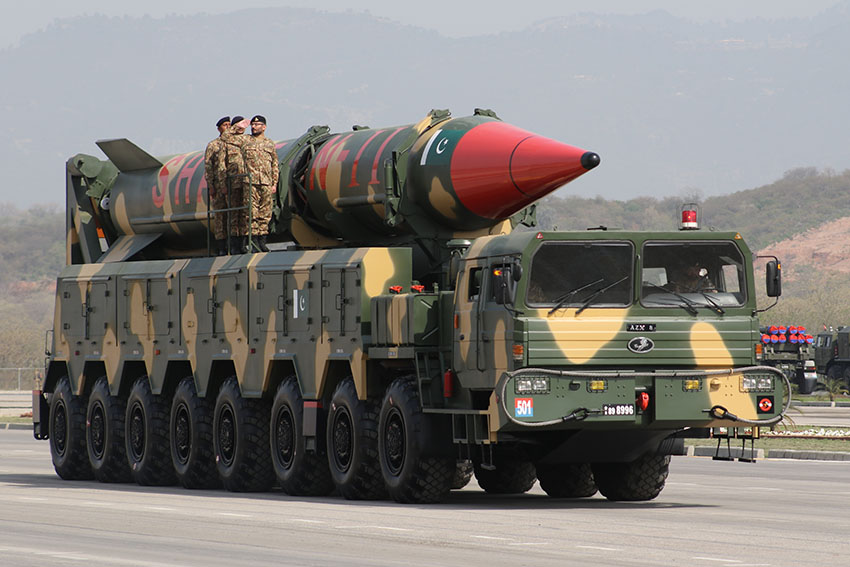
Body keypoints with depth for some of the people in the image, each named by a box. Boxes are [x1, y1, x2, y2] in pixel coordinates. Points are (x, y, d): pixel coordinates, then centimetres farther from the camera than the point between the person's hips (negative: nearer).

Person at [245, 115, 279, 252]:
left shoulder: (270, 144, 15)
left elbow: (275, 165, 16)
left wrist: (274, 183, 9)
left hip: (266, 184, 3)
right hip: (251, 183, -3)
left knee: (265, 214, 2)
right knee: (252, 213, -8)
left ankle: (262, 241, 7)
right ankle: (254, 239, -7)